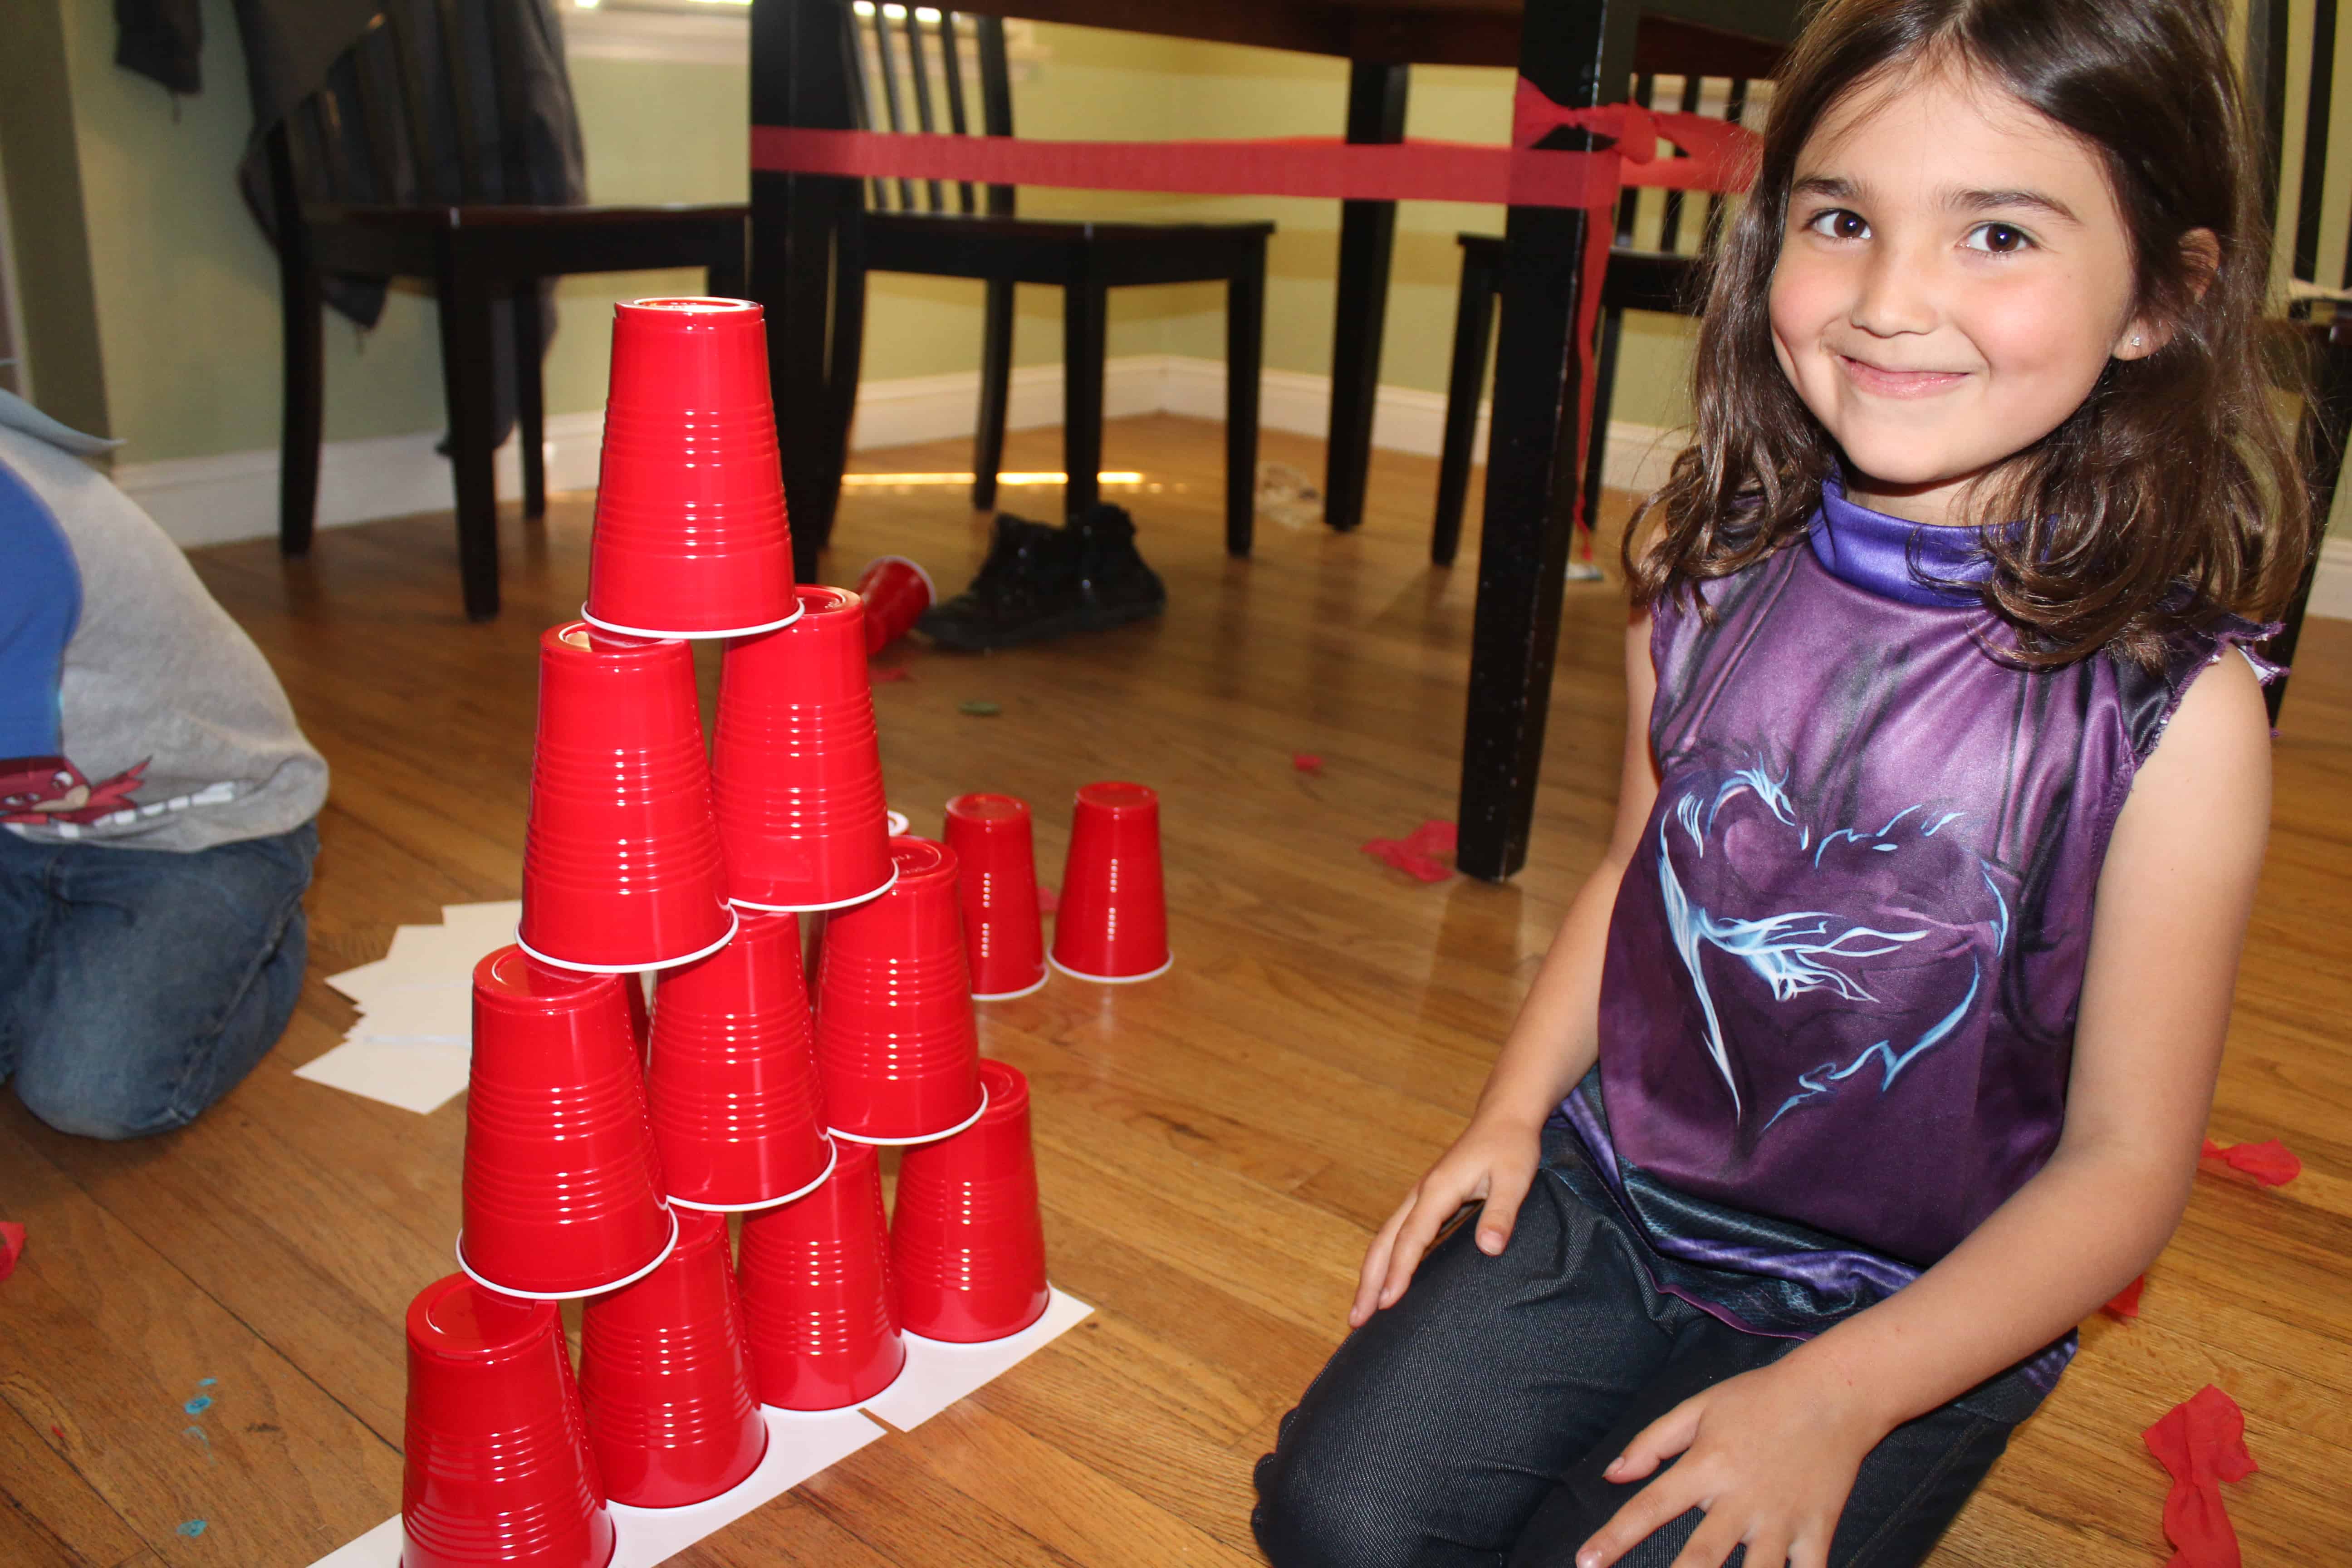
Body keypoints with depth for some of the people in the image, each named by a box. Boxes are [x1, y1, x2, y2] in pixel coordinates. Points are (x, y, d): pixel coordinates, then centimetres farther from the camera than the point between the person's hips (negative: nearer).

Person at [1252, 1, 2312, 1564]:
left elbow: (2125, 1162, -11)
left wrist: (1836, 1398, -18)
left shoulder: (2177, 703, -17)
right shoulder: (1705, 567, -5)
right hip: (1607, 1199, 3)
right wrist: (1514, 1110, 0)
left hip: (1907, 1310, -2)